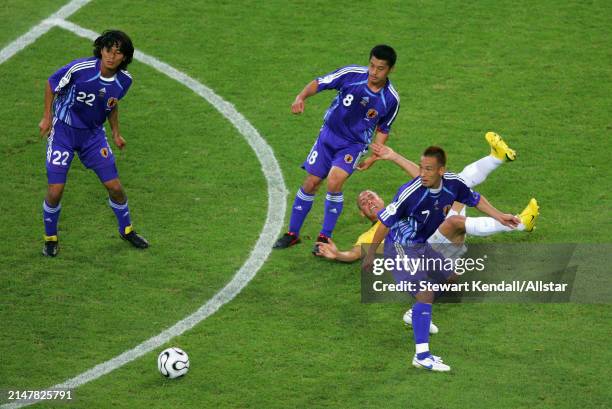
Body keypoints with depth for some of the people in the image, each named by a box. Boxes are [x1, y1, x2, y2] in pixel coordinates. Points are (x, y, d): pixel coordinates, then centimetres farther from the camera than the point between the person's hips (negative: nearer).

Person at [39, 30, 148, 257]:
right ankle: (50, 238, 15)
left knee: (114, 186, 1)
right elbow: (51, 84, -7)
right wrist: (47, 117, -6)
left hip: (93, 134, 4)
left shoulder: (124, 80, -9)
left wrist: (116, 133, 11)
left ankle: (126, 230, 29)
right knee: (55, 191, -10)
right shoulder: (80, 69, -25)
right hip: (63, 130, -4)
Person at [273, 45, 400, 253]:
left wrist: (374, 157, -5)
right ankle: (292, 234, 21)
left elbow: (383, 129, 3)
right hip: (329, 135, 2)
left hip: (355, 144, -2)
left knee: (334, 182, -24)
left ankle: (325, 237, -8)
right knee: (311, 183, 2)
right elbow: (319, 83, -8)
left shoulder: (391, 99, -13)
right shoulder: (352, 74, -16)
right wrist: (301, 97, -26)